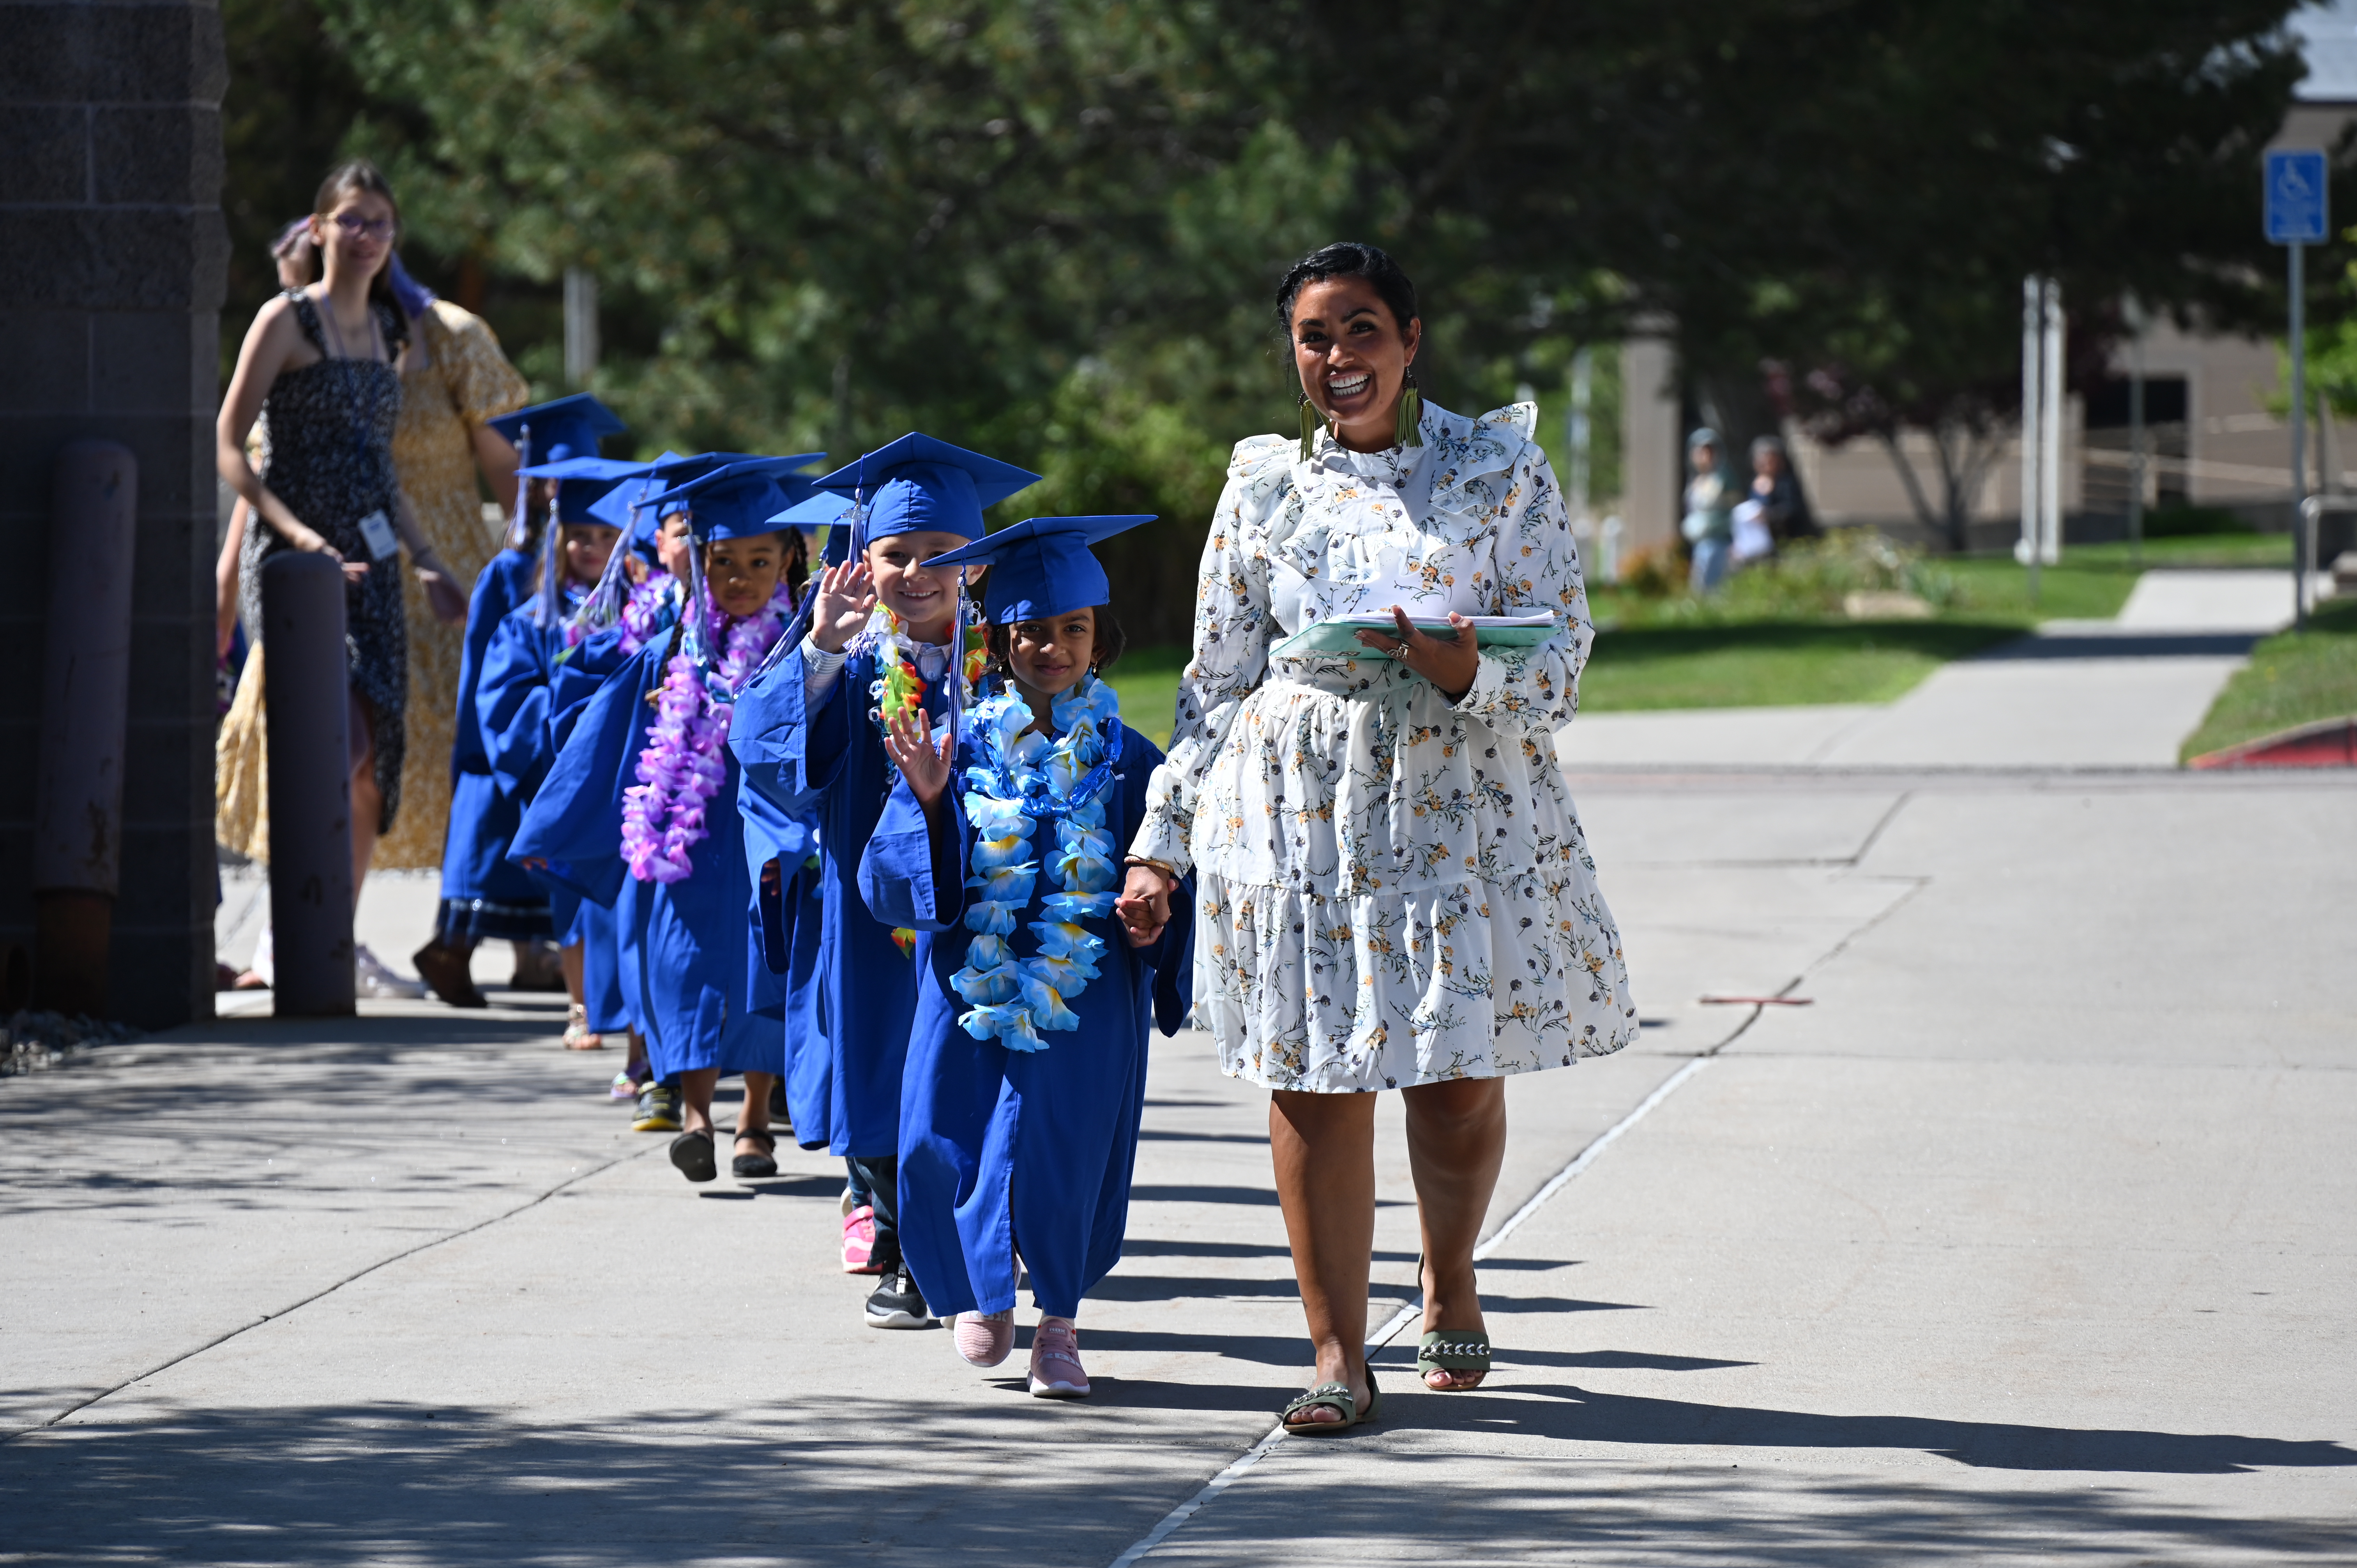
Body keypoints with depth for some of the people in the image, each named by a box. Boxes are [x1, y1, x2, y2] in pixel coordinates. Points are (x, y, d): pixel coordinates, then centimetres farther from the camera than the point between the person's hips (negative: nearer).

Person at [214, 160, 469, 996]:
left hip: (369, 563, 7)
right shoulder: (287, 320, -5)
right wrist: (298, 531, -19)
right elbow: (227, 448, -9)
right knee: (344, 738, -20)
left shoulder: (384, 332, 16)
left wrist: (428, 561, 17)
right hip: (293, 560, -7)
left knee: (373, 763, 2)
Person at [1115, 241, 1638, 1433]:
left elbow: (1562, 650, 0)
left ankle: (1448, 1280, 30)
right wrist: (1159, 846, 8)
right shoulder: (1266, 488, 10)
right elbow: (1215, 682, 13)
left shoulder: (1498, 471, 5)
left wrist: (1467, 669, -21)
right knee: (1316, 1084, -4)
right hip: (1297, 813, 1)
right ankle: (1339, 1358, 4)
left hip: (1461, 803, -1)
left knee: (1459, 1087, 0)